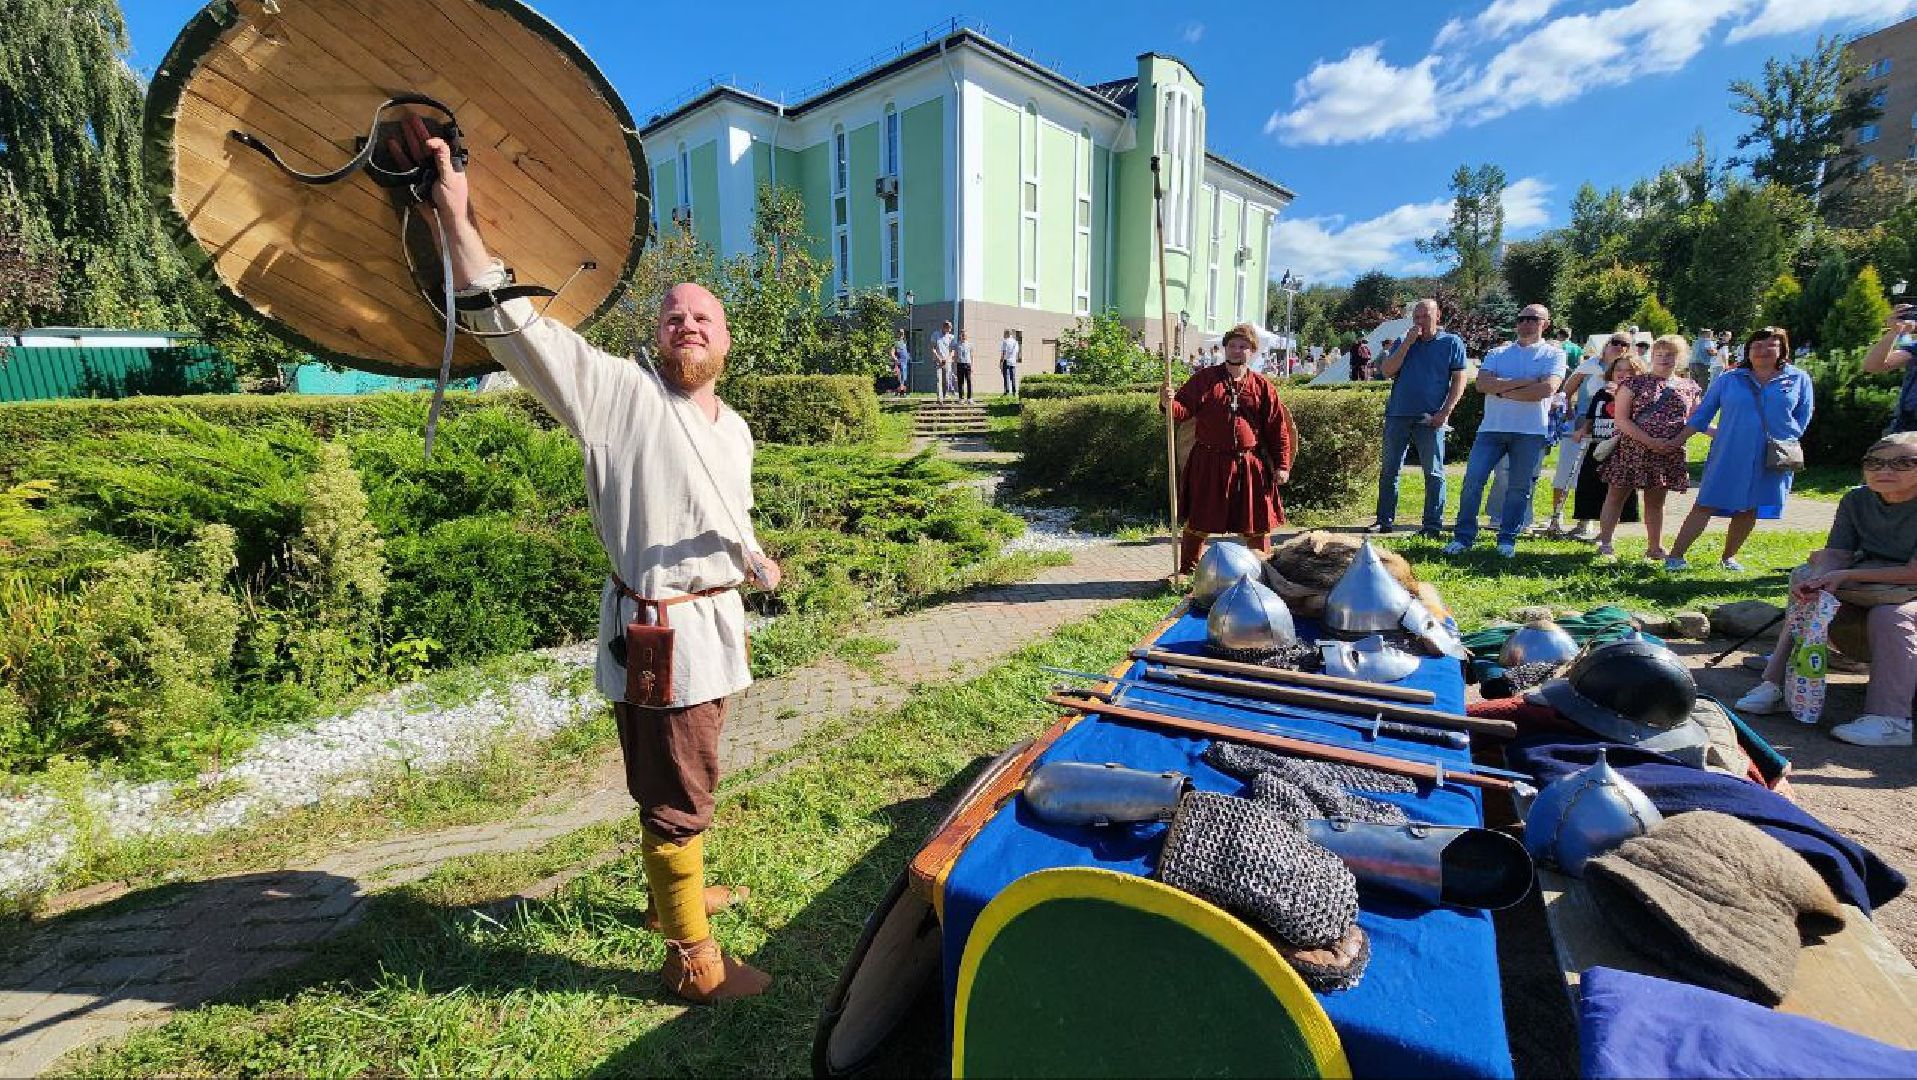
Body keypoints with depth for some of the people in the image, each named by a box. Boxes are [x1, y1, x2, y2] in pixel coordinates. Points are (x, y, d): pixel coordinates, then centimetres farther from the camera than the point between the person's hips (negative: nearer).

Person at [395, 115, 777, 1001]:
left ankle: (679, 891, 47)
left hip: (714, 622, 8)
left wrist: (758, 560, 5)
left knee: (686, 785, 25)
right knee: (677, 797, 2)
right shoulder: (619, 393, -8)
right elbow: (513, 325, -19)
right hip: (657, 630, -8)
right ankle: (693, 961, 19)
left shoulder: (734, 430, 14)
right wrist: (455, 216, -28)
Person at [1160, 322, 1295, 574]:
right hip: (1208, 463, -1)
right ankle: (1186, 573, 21)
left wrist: (1282, 465, 0)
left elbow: (1278, 429, 5)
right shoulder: (1204, 379, 2)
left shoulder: (1262, 387, 4)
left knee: (1256, 526, 10)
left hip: (1251, 466, 1)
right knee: (1198, 524, 7)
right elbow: (1183, 409, -6)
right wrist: (1169, 404, -29)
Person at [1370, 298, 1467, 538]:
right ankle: (1384, 520, 12)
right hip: (1398, 415, 3)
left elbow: (1459, 381, 1)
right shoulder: (1403, 342, 13)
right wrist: (1408, 343, -7)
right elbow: (1387, 372, -1)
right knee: (1389, 470, 5)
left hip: (1430, 419, -3)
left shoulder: (1452, 342, 5)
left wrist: (1445, 413, -9)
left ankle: (1433, 525, 4)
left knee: (1433, 473, 0)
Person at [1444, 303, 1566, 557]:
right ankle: (1463, 537, 2)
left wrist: (1503, 391, -9)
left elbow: (1548, 388, -13)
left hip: (1531, 431, -1)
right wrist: (1524, 381, -12)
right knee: (1473, 480, -6)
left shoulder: (1553, 354, 5)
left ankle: (1508, 539, 14)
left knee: (1520, 487, 4)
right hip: (1492, 427, 2)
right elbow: (1482, 384, -6)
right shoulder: (1498, 353, 11)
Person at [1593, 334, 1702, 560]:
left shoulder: (1689, 388, 10)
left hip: (1668, 455, 4)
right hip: (1632, 450, -3)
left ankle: (1654, 547, 22)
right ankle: (1604, 544, 3)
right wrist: (1650, 441, -17)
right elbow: (1621, 419, -9)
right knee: (1618, 494, 0)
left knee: (1656, 500, 12)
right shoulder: (1634, 383, -2)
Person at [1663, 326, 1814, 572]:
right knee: (1705, 505, -6)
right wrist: (1677, 441, 2)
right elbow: (1702, 414, 7)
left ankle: (1728, 556, 23)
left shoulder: (1799, 379, 7)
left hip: (1772, 461, 2)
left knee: (1749, 511, 10)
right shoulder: (1729, 380, 3)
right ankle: (1676, 556, -8)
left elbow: (1802, 418, 11)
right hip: (1728, 457, -2)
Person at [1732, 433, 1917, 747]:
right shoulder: (1856, 501, -3)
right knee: (1809, 605, -18)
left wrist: (1844, 575, -29)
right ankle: (1775, 687, -17)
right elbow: (1837, 555, -10)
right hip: (1862, 591, 5)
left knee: (1889, 617, -34)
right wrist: (1820, 579, -32)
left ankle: (1889, 718, -34)